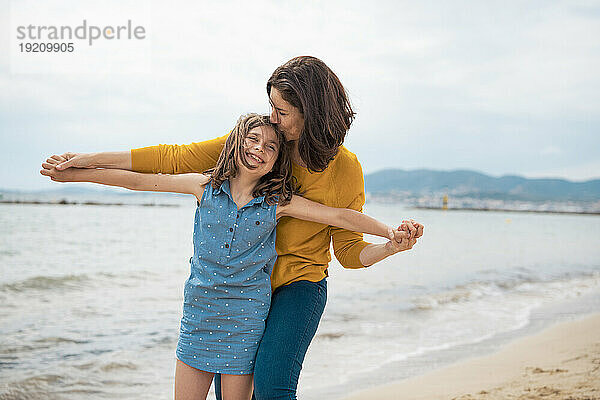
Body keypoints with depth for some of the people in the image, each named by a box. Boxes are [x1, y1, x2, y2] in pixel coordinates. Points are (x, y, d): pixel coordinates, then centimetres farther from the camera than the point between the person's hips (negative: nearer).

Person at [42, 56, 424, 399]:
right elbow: (178, 159, -4)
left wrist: (393, 245, -25)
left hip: (299, 285, -3)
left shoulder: (345, 169, -11)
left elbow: (349, 251, -5)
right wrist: (92, 160, -7)